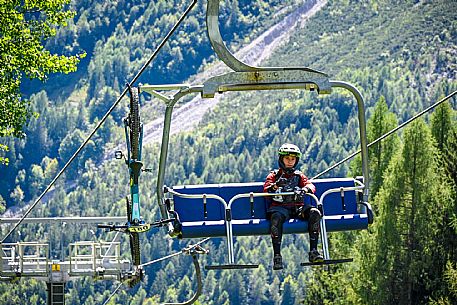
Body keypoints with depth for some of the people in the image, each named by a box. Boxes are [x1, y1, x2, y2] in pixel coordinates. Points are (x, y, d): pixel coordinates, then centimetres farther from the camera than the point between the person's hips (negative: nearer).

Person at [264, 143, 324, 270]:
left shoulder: (299, 175, 23)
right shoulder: (274, 175, 18)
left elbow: (311, 186, 7)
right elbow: (266, 188, 2)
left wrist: (305, 189, -17)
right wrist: (273, 187, -22)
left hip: (298, 207, 3)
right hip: (280, 207, -3)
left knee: (315, 213, -28)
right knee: (276, 218, -39)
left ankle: (313, 251, -28)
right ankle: (277, 256, -35)